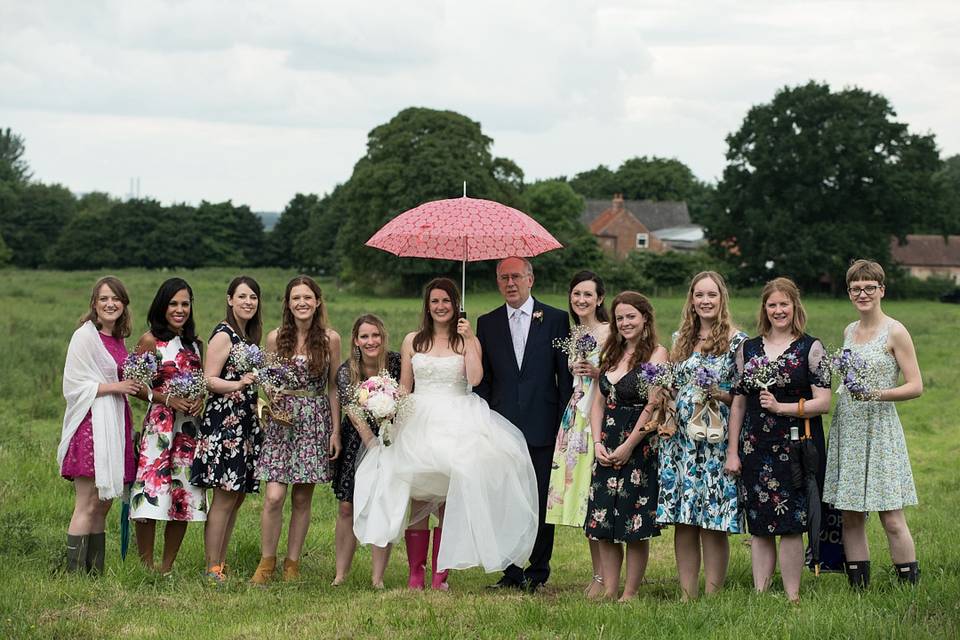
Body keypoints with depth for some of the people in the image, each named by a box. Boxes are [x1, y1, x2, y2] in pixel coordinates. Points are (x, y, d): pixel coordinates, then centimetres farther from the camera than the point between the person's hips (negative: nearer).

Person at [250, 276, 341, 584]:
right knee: (274, 496, -9)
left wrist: (336, 431, 1)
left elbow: (334, 387, 4)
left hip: (315, 422, 0)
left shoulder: (330, 339, 1)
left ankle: (292, 563, 16)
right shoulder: (275, 338, 2)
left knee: (302, 499, 5)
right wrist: (267, 399, -10)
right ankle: (267, 561, 6)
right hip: (280, 419, 0)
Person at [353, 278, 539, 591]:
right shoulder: (413, 341, 11)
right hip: (418, 422, 1)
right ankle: (415, 574, 2)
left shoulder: (468, 340, 6)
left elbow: (475, 378, -10)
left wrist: (469, 340, -10)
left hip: (456, 424, -1)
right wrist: (397, 419, -2)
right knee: (418, 499, -3)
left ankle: (440, 574, 2)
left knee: (449, 501, -3)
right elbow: (403, 387, 12)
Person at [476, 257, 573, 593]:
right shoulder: (487, 323, 10)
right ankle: (512, 573, 10)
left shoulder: (555, 319, 4)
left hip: (542, 426, -2)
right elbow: (482, 379, 11)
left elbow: (566, 375, 3)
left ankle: (537, 572, 11)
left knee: (542, 501, 2)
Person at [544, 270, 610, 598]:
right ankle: (597, 573, 11)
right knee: (580, 492, 5)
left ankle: (604, 577, -6)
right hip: (576, 417, 7)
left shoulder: (610, 332, -6)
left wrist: (597, 371, -20)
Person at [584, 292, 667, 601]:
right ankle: (609, 590, 10)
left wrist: (628, 446, -14)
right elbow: (599, 401, 13)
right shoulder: (612, 354, 15)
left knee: (635, 528, -2)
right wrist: (598, 442, 0)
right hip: (607, 449, 7)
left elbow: (653, 405, -13)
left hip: (639, 446, -7)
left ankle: (630, 593, 5)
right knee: (603, 526, 4)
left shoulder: (656, 353, -6)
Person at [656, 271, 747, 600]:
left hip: (716, 439, -5)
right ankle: (687, 596, 10)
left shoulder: (737, 340, -2)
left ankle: (711, 598, 3)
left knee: (713, 523, -4)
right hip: (680, 438, 5)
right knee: (683, 521, 4)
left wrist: (722, 395, -18)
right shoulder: (681, 338, 14)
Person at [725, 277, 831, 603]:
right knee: (758, 526, 4)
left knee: (790, 525, -4)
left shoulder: (810, 348, 0)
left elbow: (823, 402, -6)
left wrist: (781, 407, -16)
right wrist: (732, 452, 9)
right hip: (755, 448, 4)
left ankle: (792, 598, 2)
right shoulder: (748, 348, 11)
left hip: (796, 447, -3)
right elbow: (738, 403, 13)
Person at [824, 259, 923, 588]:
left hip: (880, 429, -6)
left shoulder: (895, 332, -5)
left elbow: (916, 386, -8)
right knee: (850, 517, 5)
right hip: (846, 428, 6)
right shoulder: (849, 331, 14)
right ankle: (858, 587, 12)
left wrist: (879, 394, -21)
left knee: (891, 519, -7)